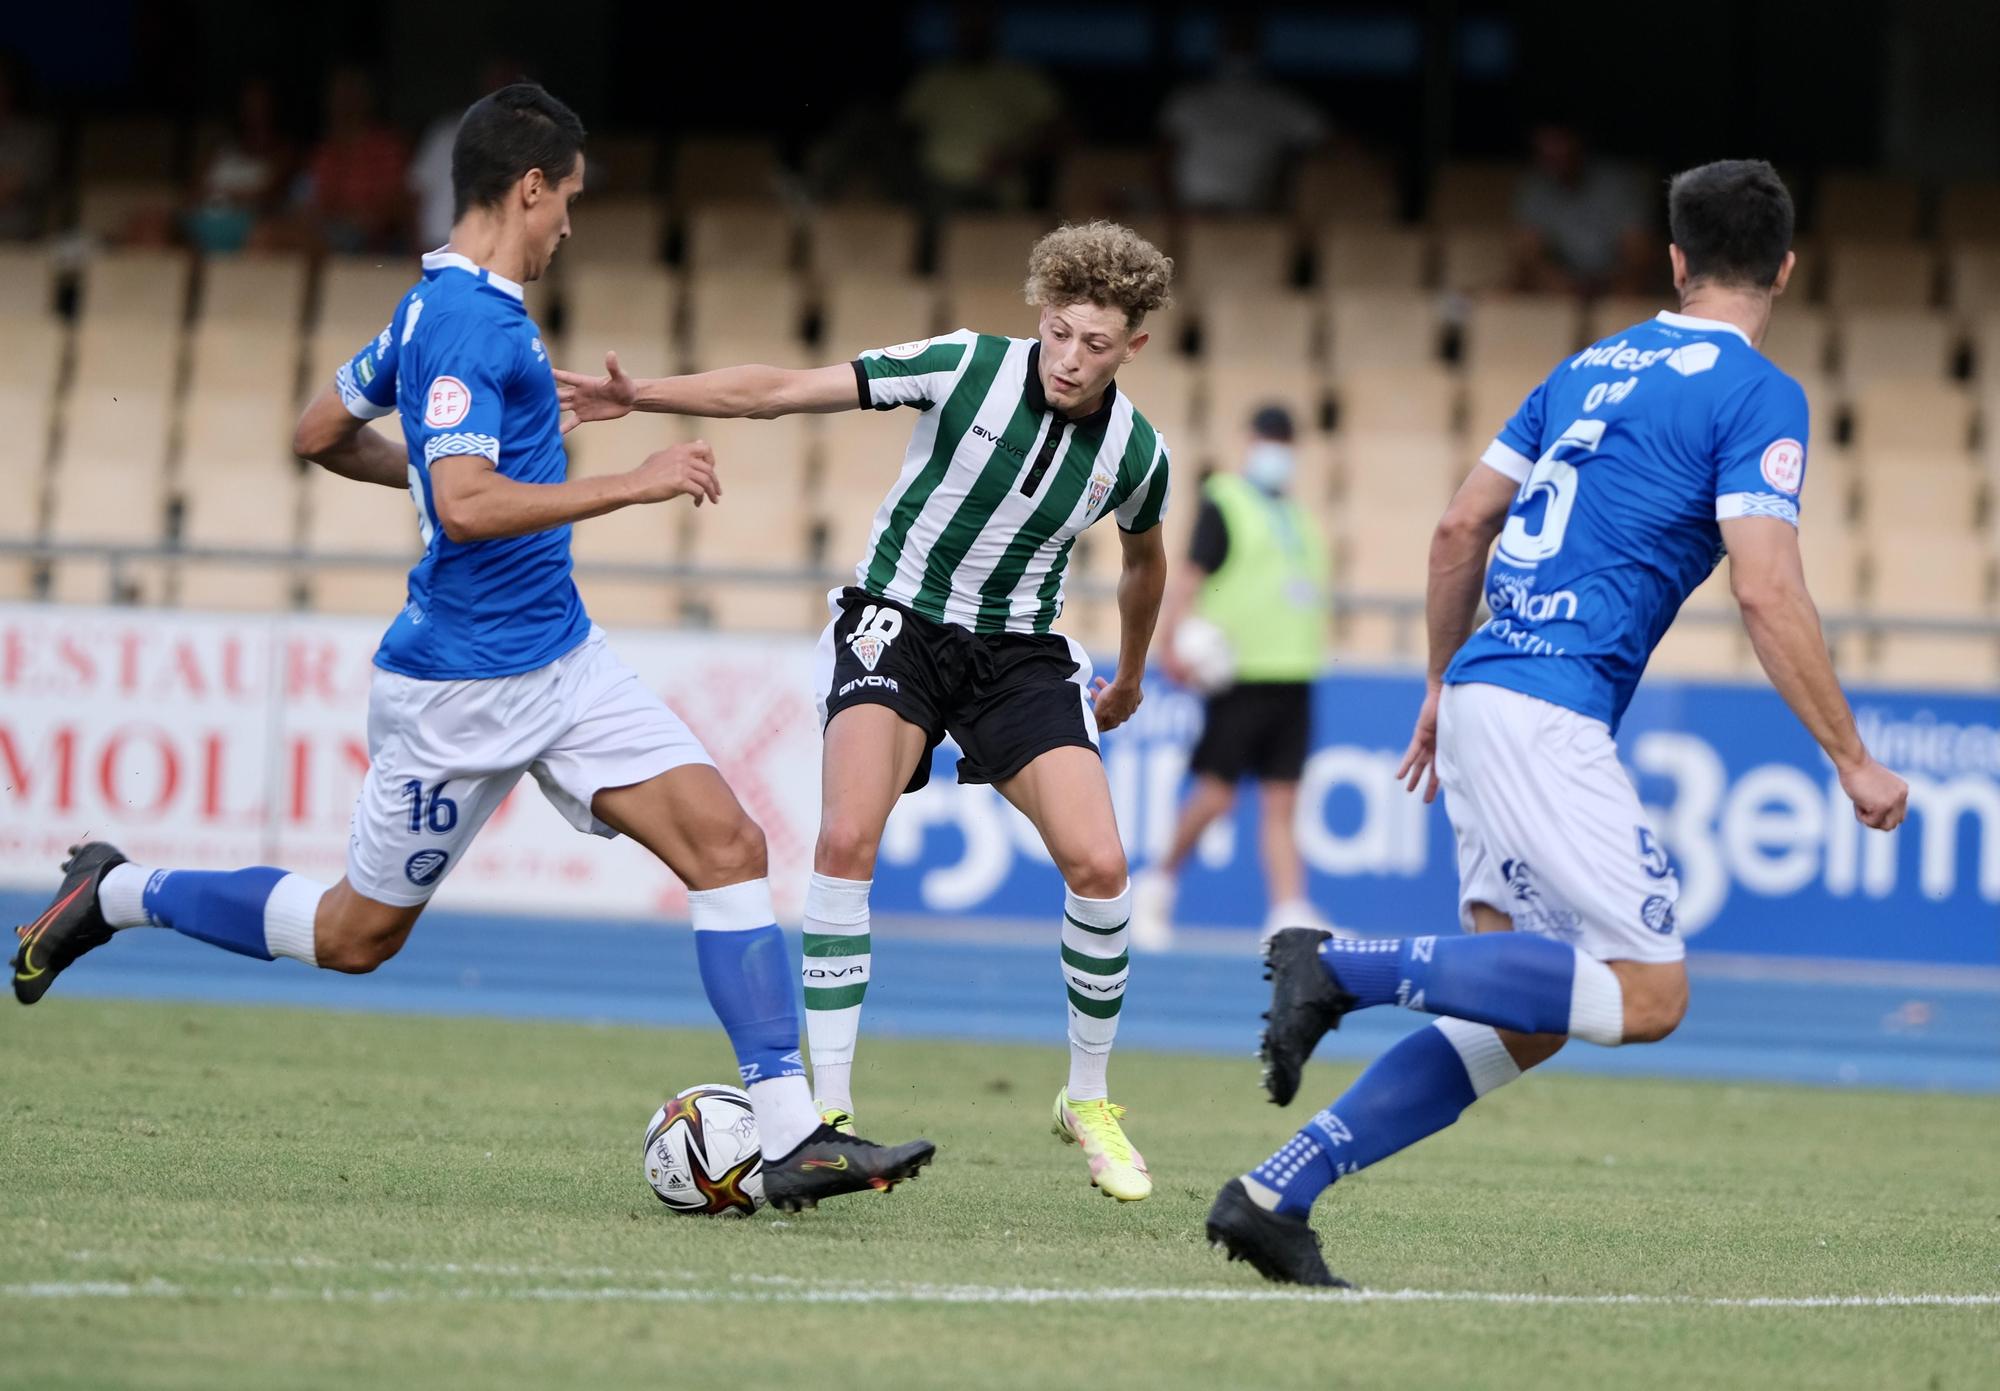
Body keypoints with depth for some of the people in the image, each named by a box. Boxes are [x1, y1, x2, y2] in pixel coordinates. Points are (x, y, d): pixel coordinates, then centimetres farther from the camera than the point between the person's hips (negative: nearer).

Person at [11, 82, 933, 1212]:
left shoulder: (447, 307, 11)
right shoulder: (466, 319, -19)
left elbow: (321, 435, 21)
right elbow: (466, 508, -29)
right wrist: (635, 485, -25)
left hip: (562, 658, 9)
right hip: (465, 684, -9)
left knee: (728, 844, -6)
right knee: (355, 935, 7)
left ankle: (792, 1133, -10)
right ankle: (118, 895, 29)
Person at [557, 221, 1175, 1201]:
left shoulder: (1136, 451, -7)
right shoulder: (968, 366, -16)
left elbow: (1143, 560, 17)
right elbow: (779, 391, -16)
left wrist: (1130, 677, 30)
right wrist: (641, 397, -26)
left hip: (1019, 651, 3)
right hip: (897, 623, -2)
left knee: (1098, 864, -14)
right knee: (848, 837, -25)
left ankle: (1089, 1101, 9)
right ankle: (830, 1108, -19)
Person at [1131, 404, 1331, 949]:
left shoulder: (1294, 515, 19)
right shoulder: (1223, 502, -2)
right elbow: (1189, 576, -9)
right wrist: (1174, 642, -21)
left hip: (1291, 675, 6)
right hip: (1239, 676, -6)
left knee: (1281, 803, 0)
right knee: (1215, 794, -8)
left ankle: (1288, 911, -6)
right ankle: (1158, 883, 12)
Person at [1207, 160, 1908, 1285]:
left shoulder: (1592, 368, 20)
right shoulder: (1758, 394, -4)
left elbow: (1460, 529, 21)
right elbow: (1767, 592, -14)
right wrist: (1853, 761, -7)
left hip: (1482, 693, 9)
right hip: (1549, 715, -9)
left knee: (1524, 1023, 9)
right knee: (1649, 992, -9)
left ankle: (1276, 1193, 1)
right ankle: (1346, 965, -17)